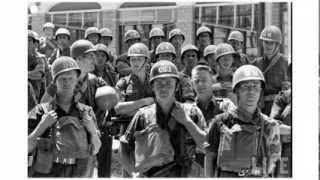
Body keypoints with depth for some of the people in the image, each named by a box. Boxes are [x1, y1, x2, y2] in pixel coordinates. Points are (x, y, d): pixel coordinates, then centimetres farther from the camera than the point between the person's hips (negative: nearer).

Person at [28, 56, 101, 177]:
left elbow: (95, 150, 8)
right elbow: (25, 148, -7)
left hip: (75, 175, 2)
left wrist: (93, 131, -9)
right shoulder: (41, 111, -5)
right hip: (44, 175, -2)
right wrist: (42, 127, -18)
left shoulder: (86, 112, 2)